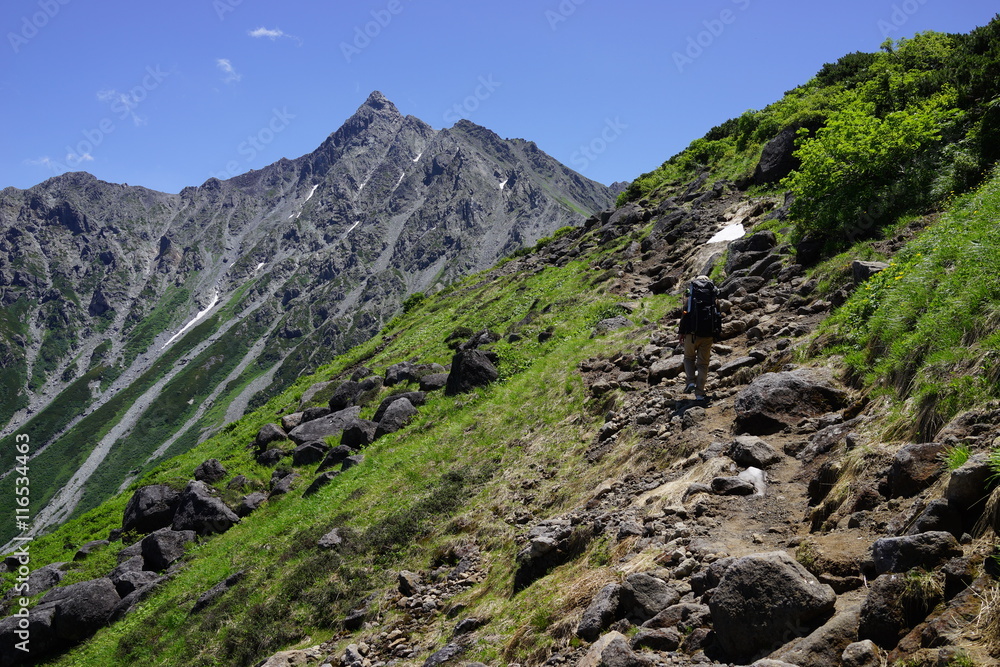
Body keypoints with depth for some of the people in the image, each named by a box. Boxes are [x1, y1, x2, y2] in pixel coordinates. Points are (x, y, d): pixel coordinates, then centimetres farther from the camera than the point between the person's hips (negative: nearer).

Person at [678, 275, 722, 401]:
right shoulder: (714, 295, 8)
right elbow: (718, 315, 7)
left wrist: (682, 333, 1)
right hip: (708, 334, 1)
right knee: (703, 363, 7)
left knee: (689, 357, 20)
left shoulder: (690, 293, 3)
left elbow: (685, 313, -2)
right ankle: (699, 393, 2)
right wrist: (718, 333, 13)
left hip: (692, 333, -1)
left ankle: (691, 381, -2)